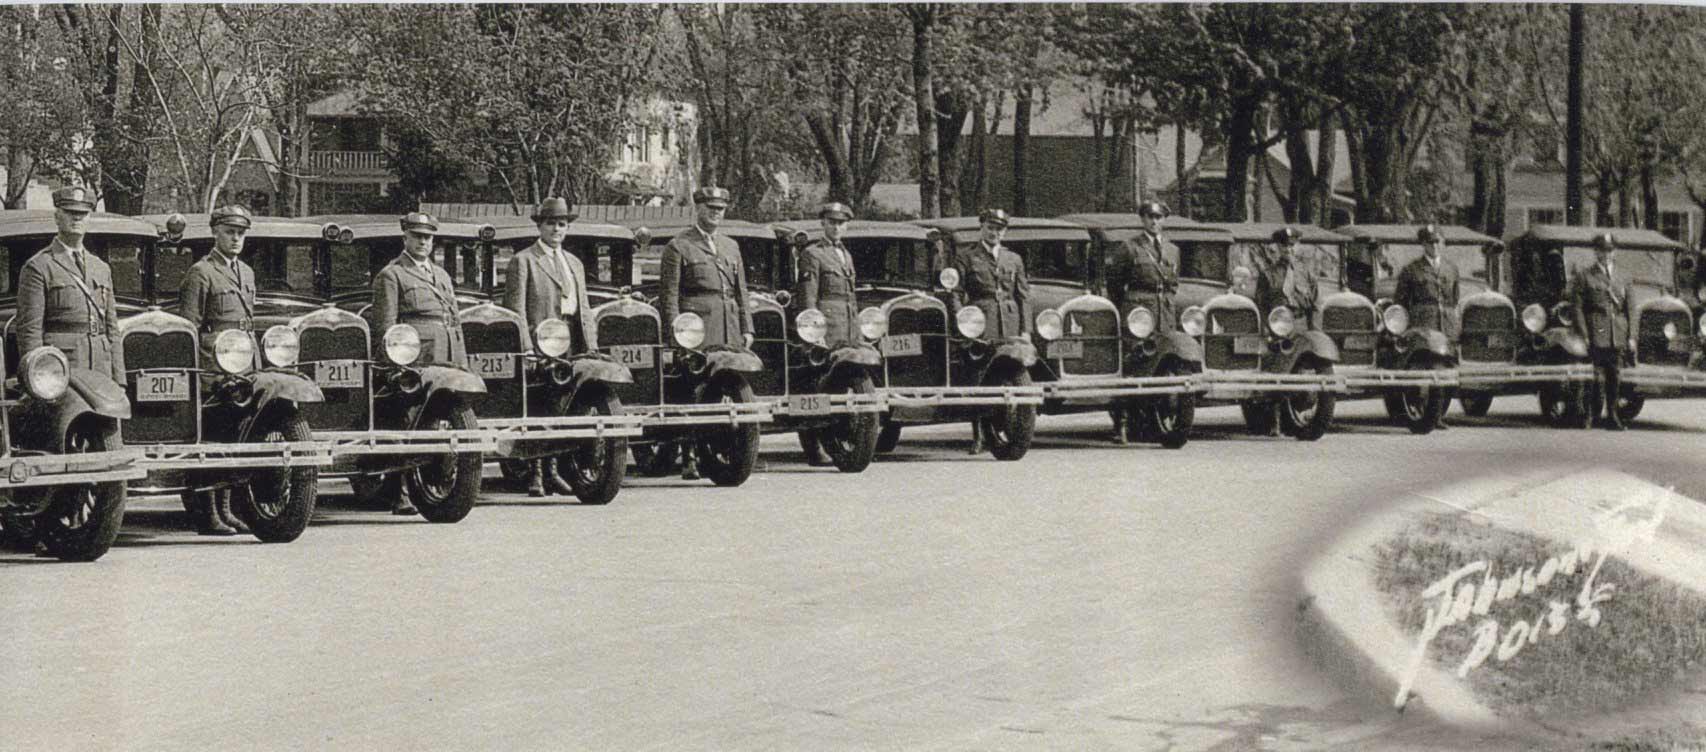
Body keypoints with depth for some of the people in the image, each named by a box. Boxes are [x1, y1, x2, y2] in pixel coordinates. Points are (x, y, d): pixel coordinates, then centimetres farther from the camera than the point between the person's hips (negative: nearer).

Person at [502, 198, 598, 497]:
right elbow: (516, 309, -5)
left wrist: (591, 346, 12)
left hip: (573, 344, 6)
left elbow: (584, 309, 23)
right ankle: (535, 475, -8)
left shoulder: (574, 263, 24)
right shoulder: (523, 261, 3)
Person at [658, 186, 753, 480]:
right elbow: (668, 294, -1)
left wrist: (747, 329, 16)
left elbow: (741, 291, 24)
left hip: (729, 332, 5)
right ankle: (689, 459, -9)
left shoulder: (731, 246, 23)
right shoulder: (678, 247, 4)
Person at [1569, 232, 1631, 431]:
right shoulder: (1583, 275, 4)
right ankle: (1595, 416, 1)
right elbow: (1576, 307, -1)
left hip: (1617, 336, 4)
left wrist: (1630, 336, 8)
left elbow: (1628, 308, 16)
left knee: (1615, 377, 3)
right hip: (1595, 333, -4)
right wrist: (1583, 335, -10)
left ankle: (1612, 415, 11)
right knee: (1598, 378, -7)